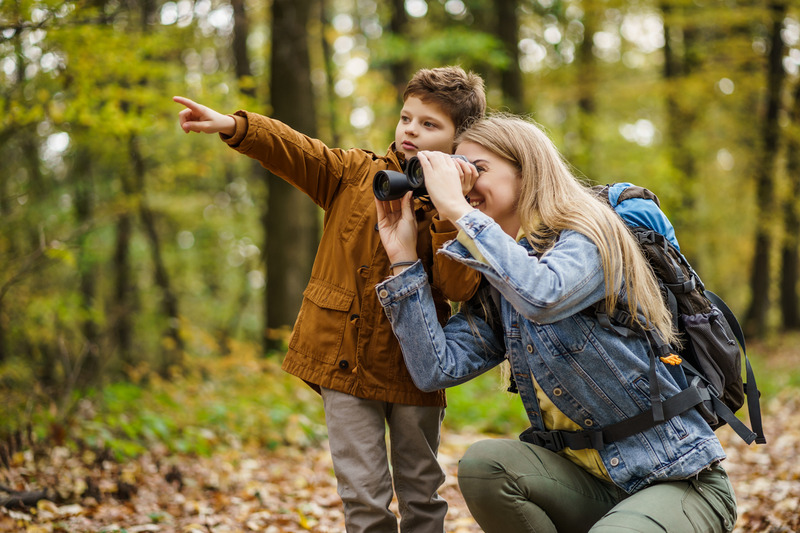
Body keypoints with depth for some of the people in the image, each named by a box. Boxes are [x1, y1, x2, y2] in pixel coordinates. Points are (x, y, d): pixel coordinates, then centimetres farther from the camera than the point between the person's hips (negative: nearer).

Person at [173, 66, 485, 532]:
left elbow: (460, 288, -16)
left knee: (422, 495, 13)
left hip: (415, 368, 0)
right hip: (348, 359, 1)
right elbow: (293, 150, -9)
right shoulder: (354, 173, 4)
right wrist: (232, 125, -26)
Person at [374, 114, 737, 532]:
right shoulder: (496, 286, 8)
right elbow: (437, 369, -4)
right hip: (589, 481, 6)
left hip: (679, 480, -6)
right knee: (481, 464, -20)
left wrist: (457, 211, -27)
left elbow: (543, 297, -34)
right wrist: (403, 258, -4)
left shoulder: (590, 235, -11)